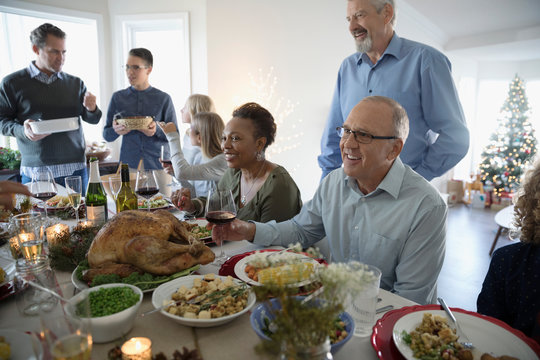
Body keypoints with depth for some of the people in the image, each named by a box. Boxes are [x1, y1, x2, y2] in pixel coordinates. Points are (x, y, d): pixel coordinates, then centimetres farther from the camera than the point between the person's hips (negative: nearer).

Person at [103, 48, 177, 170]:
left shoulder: (164, 99, 0)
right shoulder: (118, 97, 5)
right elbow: (107, 135, 10)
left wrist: (157, 130, -17)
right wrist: (115, 131, -12)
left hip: (157, 165, -1)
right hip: (127, 164, 1)